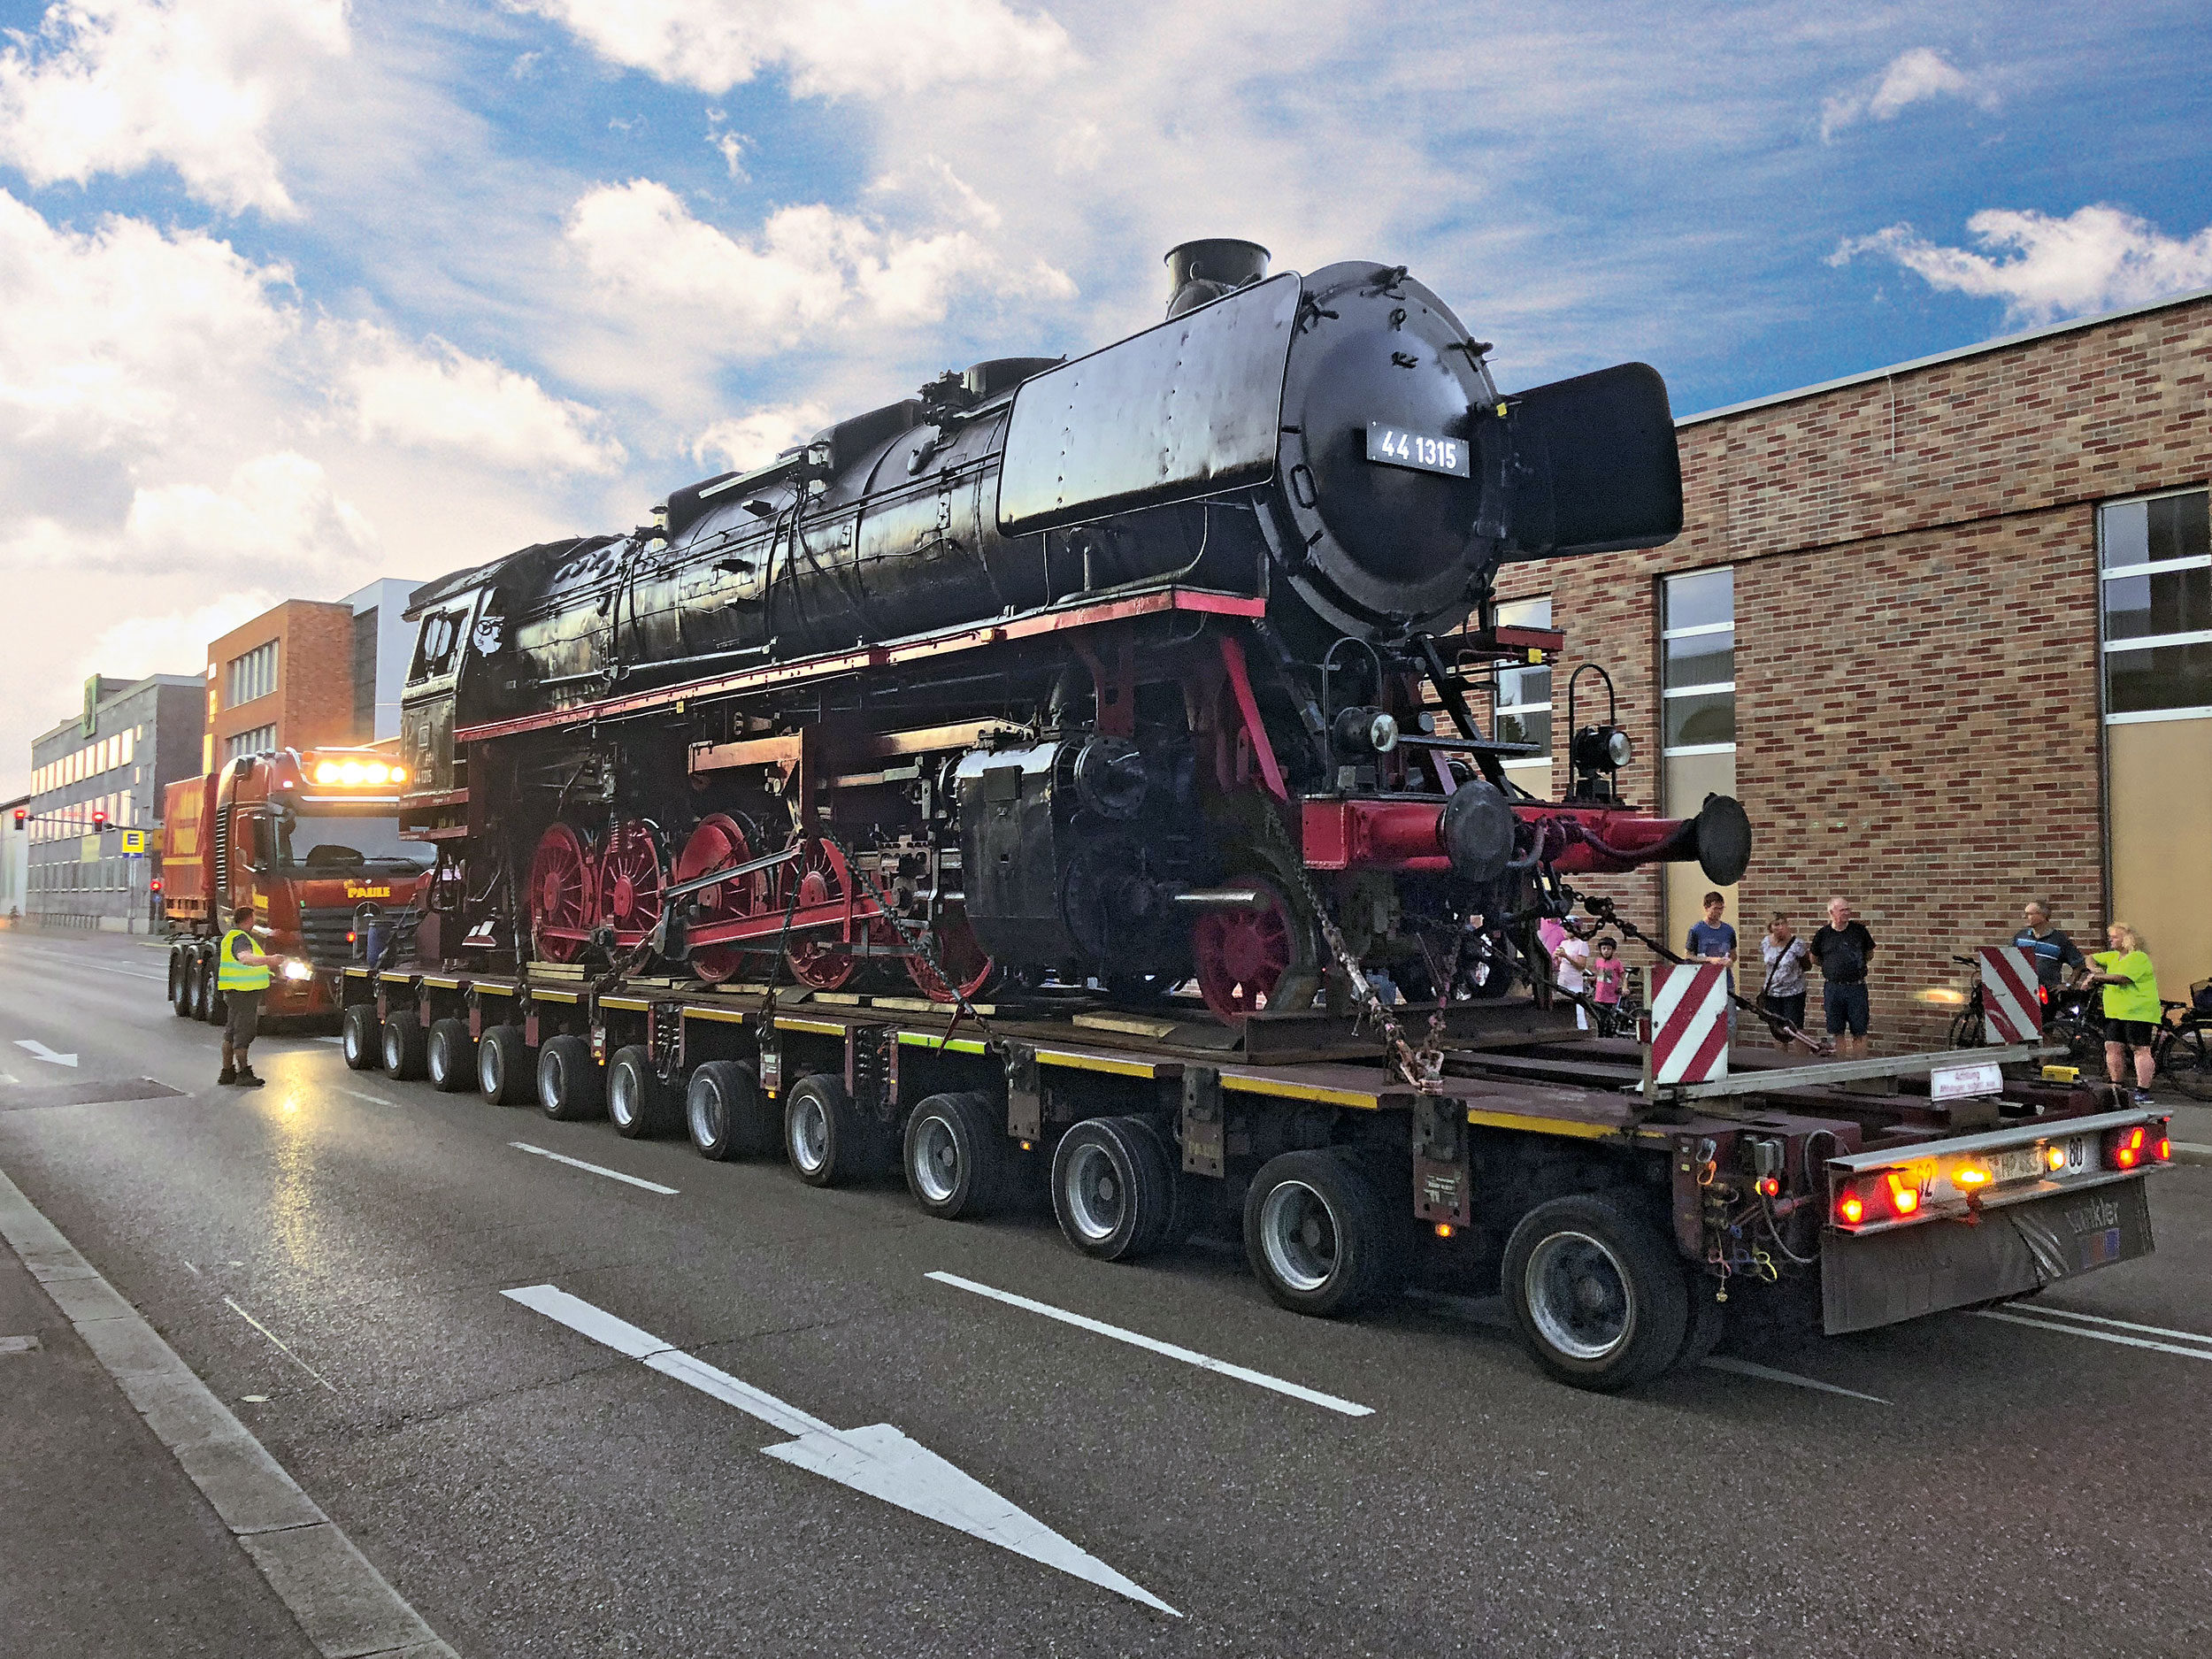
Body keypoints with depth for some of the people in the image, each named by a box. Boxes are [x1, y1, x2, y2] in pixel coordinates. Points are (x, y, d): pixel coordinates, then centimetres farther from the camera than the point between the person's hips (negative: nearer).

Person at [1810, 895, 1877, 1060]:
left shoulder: (1859, 930, 1)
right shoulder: (1823, 934, 1)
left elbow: (1869, 955, 15)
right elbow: (1814, 958, 16)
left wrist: (1856, 966, 9)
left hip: (1856, 987, -1)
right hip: (1833, 988, 1)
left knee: (1859, 1032, 0)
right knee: (1838, 1032, 7)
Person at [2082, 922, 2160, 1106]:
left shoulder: (2138, 958, -11)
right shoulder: (2113, 957, 17)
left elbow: (2122, 978, -22)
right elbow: (2091, 959, 28)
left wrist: (2098, 977, -14)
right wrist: (2095, 969, 7)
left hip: (2137, 1012, -9)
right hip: (2115, 1012, 9)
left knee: (2141, 1049, -7)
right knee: (2112, 1047, 5)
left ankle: (2143, 1091, -8)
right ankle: (2119, 1087, 14)